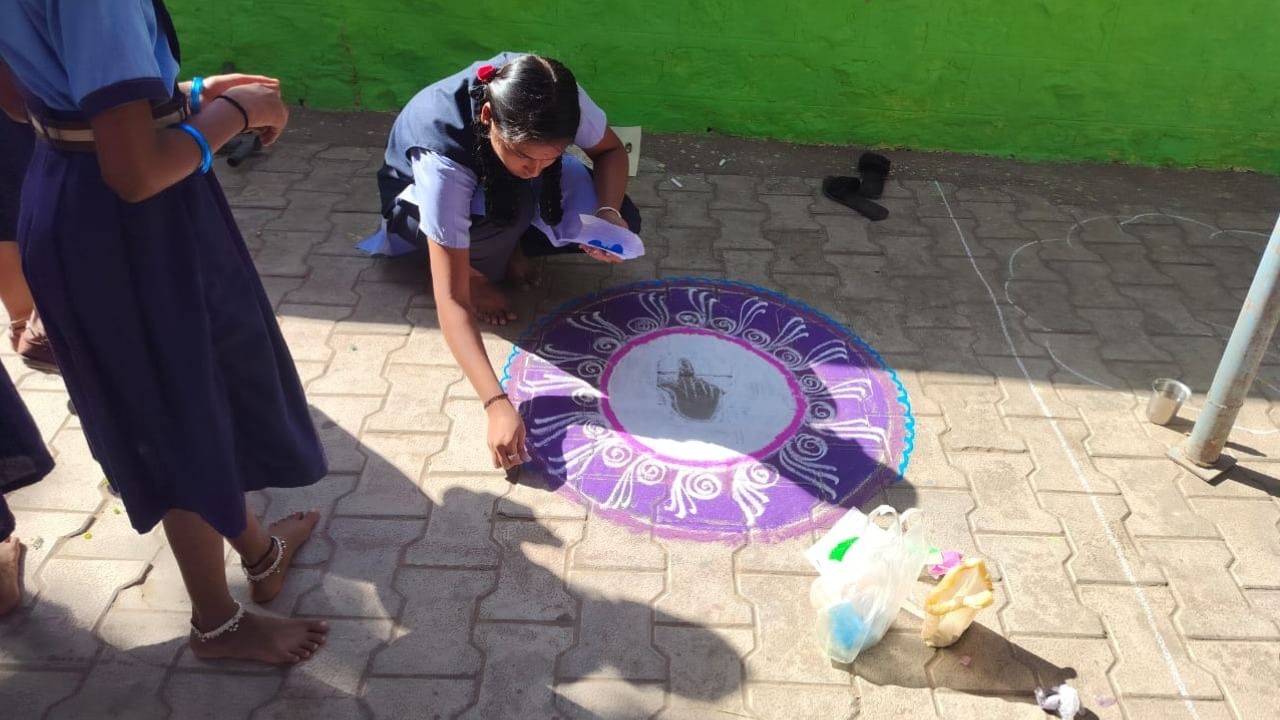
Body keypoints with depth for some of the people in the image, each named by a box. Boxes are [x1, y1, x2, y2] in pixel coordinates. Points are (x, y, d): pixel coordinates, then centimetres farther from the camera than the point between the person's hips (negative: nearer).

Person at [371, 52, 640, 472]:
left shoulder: (557, 100, -33)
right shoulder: (442, 158, -43)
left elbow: (610, 150, -11)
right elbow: (452, 300, -43)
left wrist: (608, 213, -33)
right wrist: (497, 405, -52)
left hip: (514, 196, 4)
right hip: (420, 198, -4)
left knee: (623, 224, -17)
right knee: (500, 211, -40)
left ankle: (503, 243, 3)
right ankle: (479, 271, -6)